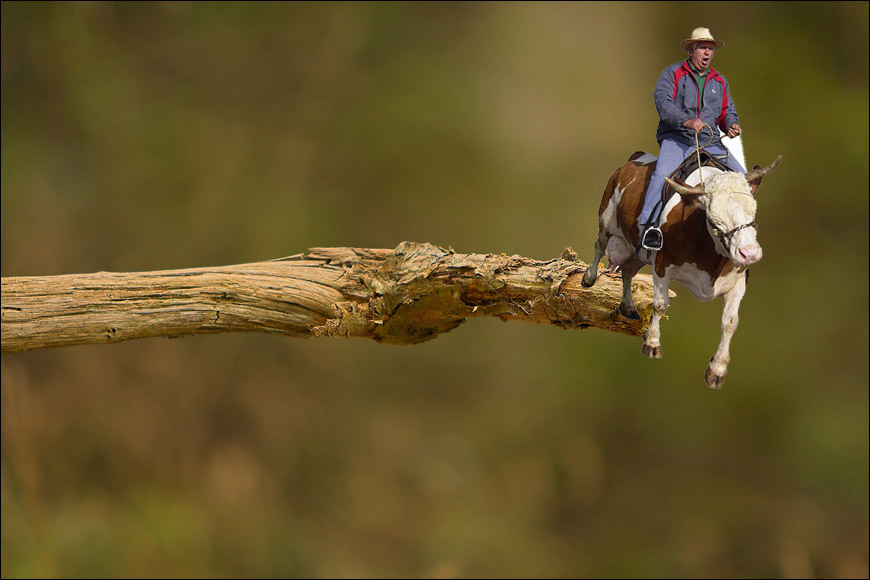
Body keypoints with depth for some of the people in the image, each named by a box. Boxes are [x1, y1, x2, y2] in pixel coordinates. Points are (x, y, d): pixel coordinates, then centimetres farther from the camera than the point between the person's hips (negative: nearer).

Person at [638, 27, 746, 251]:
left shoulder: (719, 81, 19)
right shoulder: (673, 73, 3)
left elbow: (727, 112, 23)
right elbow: (662, 101, -12)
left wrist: (731, 125, -3)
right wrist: (686, 121, -28)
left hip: (709, 143, 5)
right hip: (675, 139, -5)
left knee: (740, 177, -9)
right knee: (663, 173, -33)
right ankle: (649, 224, -35)